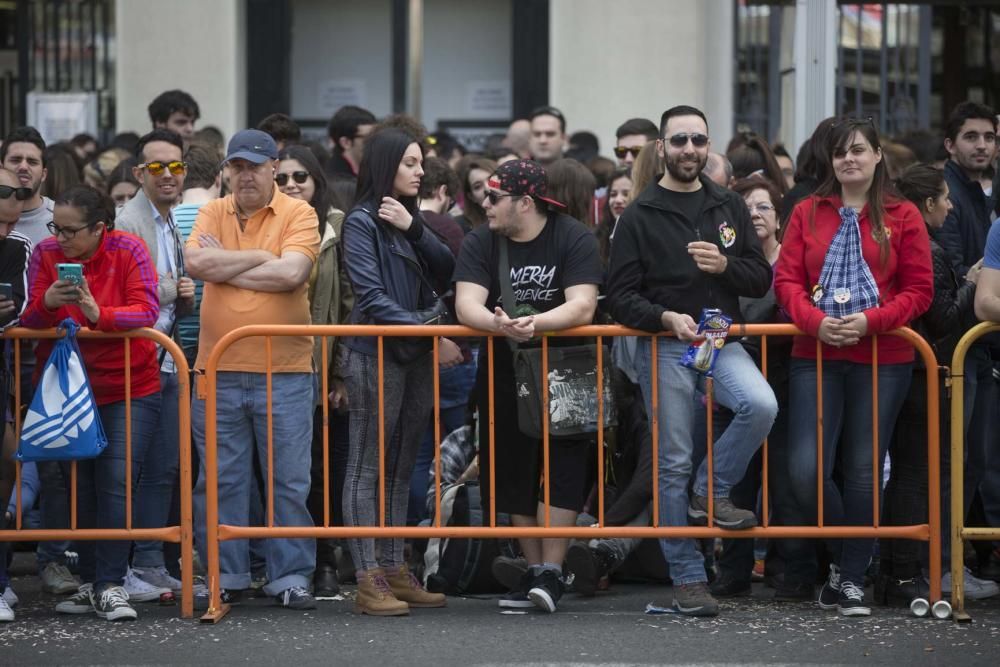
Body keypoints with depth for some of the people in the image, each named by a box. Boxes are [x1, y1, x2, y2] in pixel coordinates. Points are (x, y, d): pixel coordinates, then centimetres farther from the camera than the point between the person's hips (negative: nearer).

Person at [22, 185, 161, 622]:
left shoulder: (128, 251, -9)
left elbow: (146, 312, -19)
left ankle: (110, 586, -10)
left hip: (128, 390, -3)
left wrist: (99, 314, -35)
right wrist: (48, 303, -27)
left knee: (115, 482, -11)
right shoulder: (45, 254, -2)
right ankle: (90, 582, 13)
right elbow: (29, 320, -5)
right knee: (79, 486, 5)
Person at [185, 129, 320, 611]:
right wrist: (261, 258, -9)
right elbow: (196, 262, -10)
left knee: (290, 480, 3)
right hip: (218, 371, 3)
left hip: (284, 372, -3)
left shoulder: (298, 215, -2)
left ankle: (290, 577, 11)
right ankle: (227, 576, 17)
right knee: (220, 481, 8)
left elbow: (291, 273, -17)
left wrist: (224, 265, -9)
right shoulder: (213, 213, 8)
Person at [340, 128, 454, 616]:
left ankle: (394, 571, 15)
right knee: (368, 469, -5)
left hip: (415, 357, 8)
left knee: (400, 470, 10)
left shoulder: (407, 219, 16)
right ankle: (369, 581, -7)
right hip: (376, 355, -7)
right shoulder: (362, 222, -6)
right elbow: (372, 296, -14)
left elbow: (445, 271, 4)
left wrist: (413, 228, -9)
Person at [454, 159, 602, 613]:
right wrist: (497, 323, -38)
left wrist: (534, 323, -38)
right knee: (513, 474, 6)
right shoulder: (480, 242, -2)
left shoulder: (573, 239, -9)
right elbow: (467, 304, -15)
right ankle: (534, 570, 15)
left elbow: (582, 306, -21)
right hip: (505, 373, 4)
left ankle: (551, 571, -10)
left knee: (561, 471, -12)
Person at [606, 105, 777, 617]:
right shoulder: (640, 217, 1)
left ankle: (710, 493, -4)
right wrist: (666, 318, -20)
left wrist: (725, 265, -10)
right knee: (674, 464, -1)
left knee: (761, 406, -27)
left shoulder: (729, 208, 11)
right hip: (665, 348, -2)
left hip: (722, 340, 2)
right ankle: (687, 579, 7)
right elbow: (621, 296, -3)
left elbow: (761, 279, 10)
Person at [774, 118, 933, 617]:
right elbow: (786, 279, 4)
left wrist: (870, 321, -14)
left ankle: (851, 578, 12)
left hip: (882, 359, -1)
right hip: (816, 357, 1)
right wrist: (814, 320, -15)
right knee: (804, 471, -10)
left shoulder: (902, 217, 3)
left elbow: (919, 290, 0)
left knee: (863, 470, 1)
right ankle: (842, 556, 13)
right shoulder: (808, 213, 8)